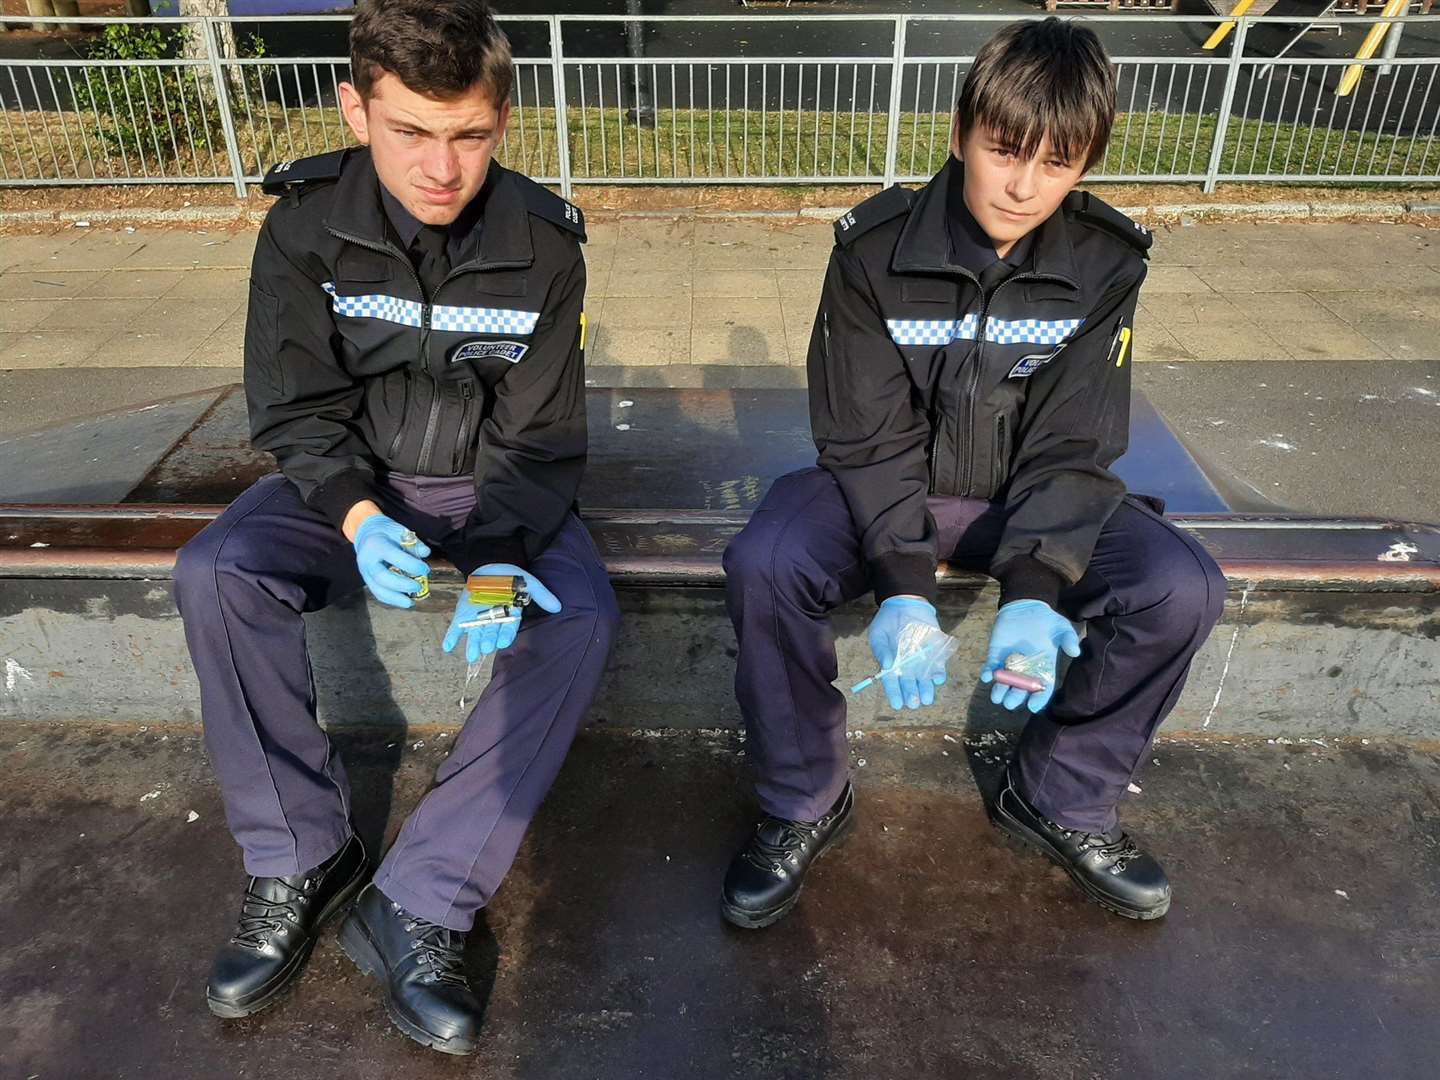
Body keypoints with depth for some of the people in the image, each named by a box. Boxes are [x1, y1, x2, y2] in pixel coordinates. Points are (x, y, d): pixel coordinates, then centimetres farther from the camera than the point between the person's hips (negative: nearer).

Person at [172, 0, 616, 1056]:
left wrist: (502, 559, -28)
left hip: (492, 490, 0)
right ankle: (301, 859, -9)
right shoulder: (307, 226, -10)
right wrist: (358, 517, -27)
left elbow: (541, 442, -10)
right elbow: (296, 410, -7)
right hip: (351, 481, 1)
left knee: (582, 615, -29)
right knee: (215, 573, -26)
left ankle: (419, 902, -22)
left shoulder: (543, 246, -12)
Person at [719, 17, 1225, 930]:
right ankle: (806, 802, -5)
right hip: (884, 486, -1)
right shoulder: (876, 251, -16)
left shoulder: (1106, 263, -10)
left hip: (1030, 495, 2)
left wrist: (1035, 591, -29)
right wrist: (904, 587, -31)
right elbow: (869, 441, -17)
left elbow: (1071, 449, -13)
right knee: (765, 565, -31)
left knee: (1183, 589, -22)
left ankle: (1062, 798, 4)